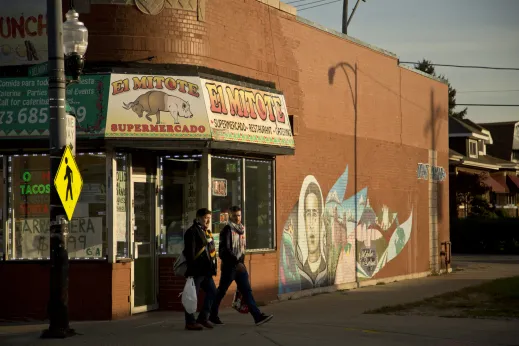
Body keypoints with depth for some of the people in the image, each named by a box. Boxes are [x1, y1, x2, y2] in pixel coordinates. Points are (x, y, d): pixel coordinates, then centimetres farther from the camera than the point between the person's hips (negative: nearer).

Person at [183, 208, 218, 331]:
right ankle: (190, 322, 6)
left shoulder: (207, 232, 18)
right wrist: (191, 269, -21)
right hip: (196, 271, -9)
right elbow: (190, 252, -17)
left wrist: (212, 268, 17)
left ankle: (203, 318, 21)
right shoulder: (192, 232, -11)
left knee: (212, 292, 11)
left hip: (205, 271, 9)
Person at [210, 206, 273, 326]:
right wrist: (236, 262, -24)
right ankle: (213, 315, 17)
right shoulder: (227, 230, -11)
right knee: (221, 291, 3)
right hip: (229, 265, -7)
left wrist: (241, 262, 17)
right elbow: (225, 249, -19)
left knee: (247, 290, -1)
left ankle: (257, 316, -8)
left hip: (240, 265, 7)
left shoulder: (241, 229, 14)